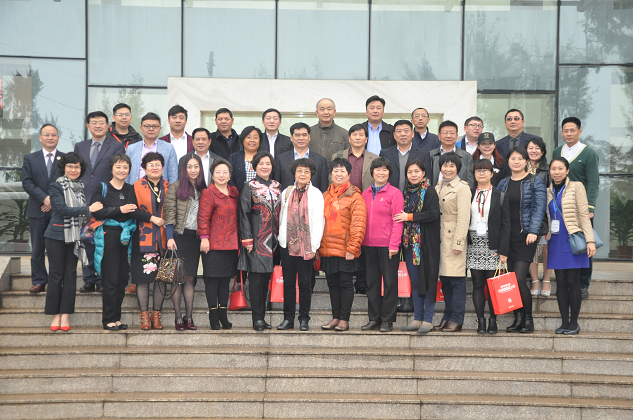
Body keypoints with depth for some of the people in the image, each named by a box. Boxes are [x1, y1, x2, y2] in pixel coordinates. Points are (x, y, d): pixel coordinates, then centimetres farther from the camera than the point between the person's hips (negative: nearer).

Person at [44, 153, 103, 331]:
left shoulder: (81, 187, 10)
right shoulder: (56, 186, -6)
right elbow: (62, 209, -18)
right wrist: (88, 209, -19)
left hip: (74, 236, 5)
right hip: (56, 236, -5)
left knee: (70, 275, 4)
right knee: (56, 275, 0)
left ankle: (65, 315, 9)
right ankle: (55, 315, 8)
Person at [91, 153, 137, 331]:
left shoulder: (131, 190, 13)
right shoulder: (102, 188, 1)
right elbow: (96, 211, -11)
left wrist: (133, 210, -6)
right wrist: (120, 210, -17)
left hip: (126, 237, 4)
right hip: (108, 237, -4)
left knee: (123, 279, 5)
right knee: (111, 280, -4)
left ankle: (116, 317, 14)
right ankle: (108, 319, 5)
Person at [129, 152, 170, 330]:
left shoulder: (169, 188, 10)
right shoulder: (137, 187, 3)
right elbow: (132, 210, -6)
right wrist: (152, 219, -13)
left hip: (163, 239, 2)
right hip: (143, 238, -2)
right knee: (143, 276, -2)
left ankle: (156, 314, 10)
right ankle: (144, 315, 6)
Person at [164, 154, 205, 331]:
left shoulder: (202, 190, 12)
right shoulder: (175, 187, 0)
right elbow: (169, 213, -4)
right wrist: (170, 237, -11)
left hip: (195, 237, 3)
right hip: (179, 236, -3)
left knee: (190, 278, 4)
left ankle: (189, 317, 6)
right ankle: (178, 317, 1)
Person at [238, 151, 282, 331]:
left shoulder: (277, 187, 12)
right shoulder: (249, 187, -2)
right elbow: (244, 214, -6)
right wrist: (247, 239, -12)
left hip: (272, 239, 5)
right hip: (257, 238, -5)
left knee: (266, 276, 8)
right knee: (256, 277, -5)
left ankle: (262, 317, 14)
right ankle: (258, 318, -1)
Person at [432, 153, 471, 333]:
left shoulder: (462, 187, -5)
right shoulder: (438, 187, 17)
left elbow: (464, 217, -11)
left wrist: (459, 242, -16)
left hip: (454, 237, -7)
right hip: (440, 237, 7)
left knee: (457, 279, -5)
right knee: (444, 279, 9)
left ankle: (456, 320, -1)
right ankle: (447, 317, 16)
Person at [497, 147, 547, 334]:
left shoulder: (535, 182, 1)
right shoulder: (503, 183, 15)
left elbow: (539, 208, -7)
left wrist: (533, 231, -17)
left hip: (524, 237, -5)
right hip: (507, 237, 5)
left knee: (519, 280, -12)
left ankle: (528, 320, 2)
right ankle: (518, 319, 12)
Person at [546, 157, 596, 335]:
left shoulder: (576, 187, -1)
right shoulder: (549, 192, 13)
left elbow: (584, 215, -6)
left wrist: (590, 240, -12)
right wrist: (546, 237, 12)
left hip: (572, 240, -5)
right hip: (556, 241, 5)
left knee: (573, 282, -4)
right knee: (560, 282, 4)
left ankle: (574, 323, 4)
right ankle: (564, 322, 9)